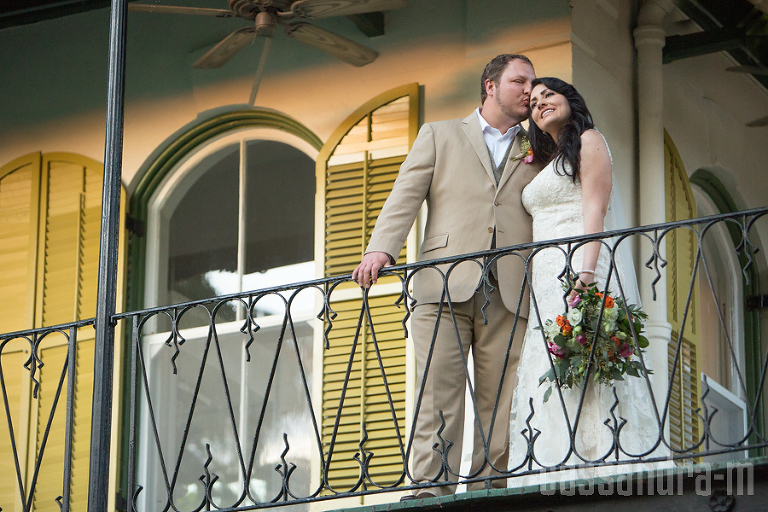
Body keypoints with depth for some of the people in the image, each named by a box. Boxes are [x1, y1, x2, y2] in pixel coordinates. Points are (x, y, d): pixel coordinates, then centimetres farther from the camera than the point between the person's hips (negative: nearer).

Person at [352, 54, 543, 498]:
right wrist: (382, 248, -9)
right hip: (446, 287, -2)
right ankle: (430, 491, -11)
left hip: (509, 295, 2)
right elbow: (405, 197, 7)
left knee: (500, 403, -5)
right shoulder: (440, 136, 18)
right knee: (437, 395, -9)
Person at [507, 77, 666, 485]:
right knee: (550, 386, -3)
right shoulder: (547, 163, 28)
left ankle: (598, 475, -23)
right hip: (545, 279, 8)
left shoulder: (587, 141, 4)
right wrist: (533, 285, 12)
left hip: (576, 270, -8)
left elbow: (595, 210, -9)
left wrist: (587, 271, -22)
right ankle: (560, 477, -10)